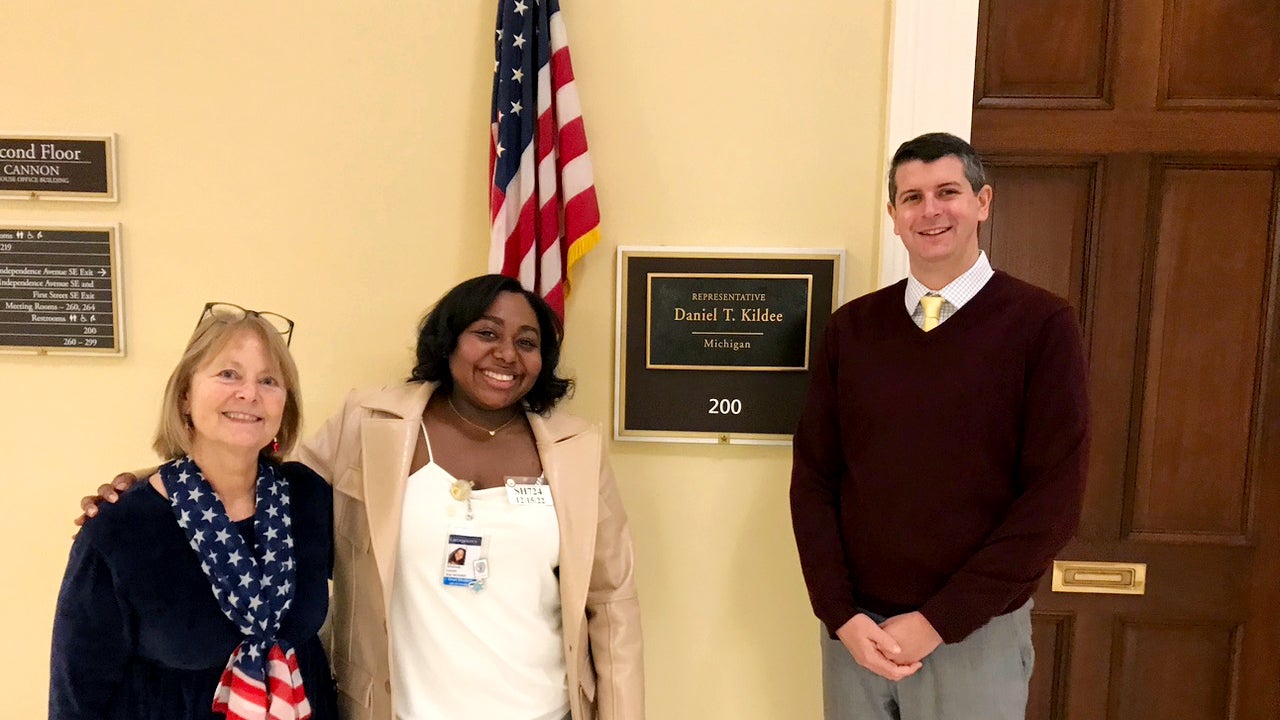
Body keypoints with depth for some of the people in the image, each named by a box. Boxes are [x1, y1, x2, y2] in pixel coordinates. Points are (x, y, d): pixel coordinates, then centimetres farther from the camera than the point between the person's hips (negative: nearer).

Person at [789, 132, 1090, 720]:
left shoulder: (1042, 326, -7)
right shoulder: (851, 327, 1)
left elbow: (1053, 501, -11)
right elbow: (813, 477, 2)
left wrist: (938, 621, -13)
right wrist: (840, 613, -7)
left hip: (977, 634, -2)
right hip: (856, 627, 3)